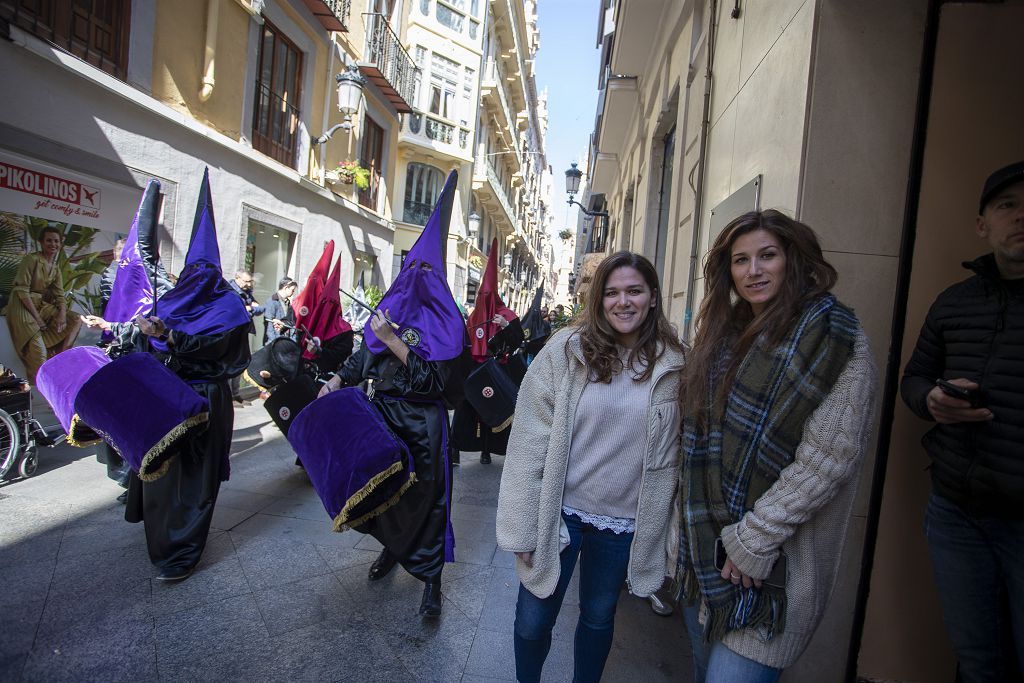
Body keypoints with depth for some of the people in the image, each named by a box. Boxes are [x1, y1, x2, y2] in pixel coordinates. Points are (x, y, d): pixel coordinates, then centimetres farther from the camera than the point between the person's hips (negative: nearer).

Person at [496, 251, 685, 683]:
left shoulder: (673, 365, -4)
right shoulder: (566, 350, -10)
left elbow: (674, 454, 2)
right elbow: (530, 440, -10)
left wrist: (673, 531, 5)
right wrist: (523, 523, -9)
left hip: (625, 523, 2)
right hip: (558, 512, -1)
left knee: (598, 619, 22)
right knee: (533, 621, 14)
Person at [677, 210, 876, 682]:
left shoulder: (831, 333, -10)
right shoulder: (725, 333, 9)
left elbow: (830, 456, -18)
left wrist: (753, 537, -17)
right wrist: (695, 527, 7)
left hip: (774, 563, -6)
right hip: (704, 548, 6)